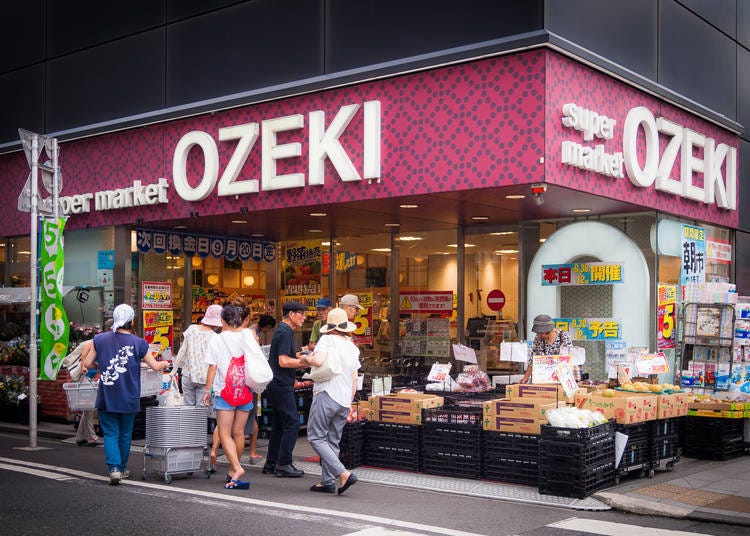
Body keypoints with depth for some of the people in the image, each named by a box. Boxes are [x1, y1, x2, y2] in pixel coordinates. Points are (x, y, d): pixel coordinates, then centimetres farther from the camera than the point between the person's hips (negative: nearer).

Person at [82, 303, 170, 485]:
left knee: (110, 433, 4)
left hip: (107, 397, 0)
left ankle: (114, 468, -11)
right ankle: (122, 468, 26)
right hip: (129, 398, 0)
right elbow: (155, 366, 1)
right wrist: (165, 363, 24)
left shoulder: (100, 339, -2)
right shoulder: (138, 343, -7)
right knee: (125, 434, 15)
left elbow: (87, 364, 4)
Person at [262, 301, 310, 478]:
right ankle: (283, 464, -6)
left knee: (279, 423, 13)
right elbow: (283, 361, -22)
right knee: (292, 422, -8)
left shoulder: (282, 331, 18)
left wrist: (301, 360, 14)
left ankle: (271, 463, 18)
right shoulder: (285, 332, -14)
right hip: (281, 385, -11)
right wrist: (306, 362, -16)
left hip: (276, 385, 11)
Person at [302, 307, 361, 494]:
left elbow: (319, 360, -24)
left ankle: (343, 473, -14)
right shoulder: (353, 347, 15)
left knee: (316, 437, -3)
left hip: (326, 394, -7)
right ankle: (327, 481, 11)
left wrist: (307, 358, -2)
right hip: (345, 399, 7)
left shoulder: (327, 340, -6)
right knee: (332, 441, 13)